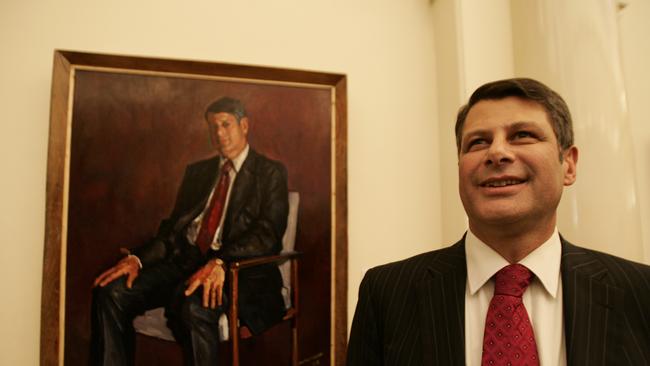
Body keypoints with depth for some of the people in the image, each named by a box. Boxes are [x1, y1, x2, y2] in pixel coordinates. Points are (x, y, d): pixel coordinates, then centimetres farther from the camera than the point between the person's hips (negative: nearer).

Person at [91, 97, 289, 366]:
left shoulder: (270, 172, 5)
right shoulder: (197, 171, 22)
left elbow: (267, 234, -10)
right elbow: (172, 228, 17)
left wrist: (219, 263, -27)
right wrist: (137, 258, -4)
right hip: (185, 261, 6)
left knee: (193, 305, -37)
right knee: (112, 291, -17)